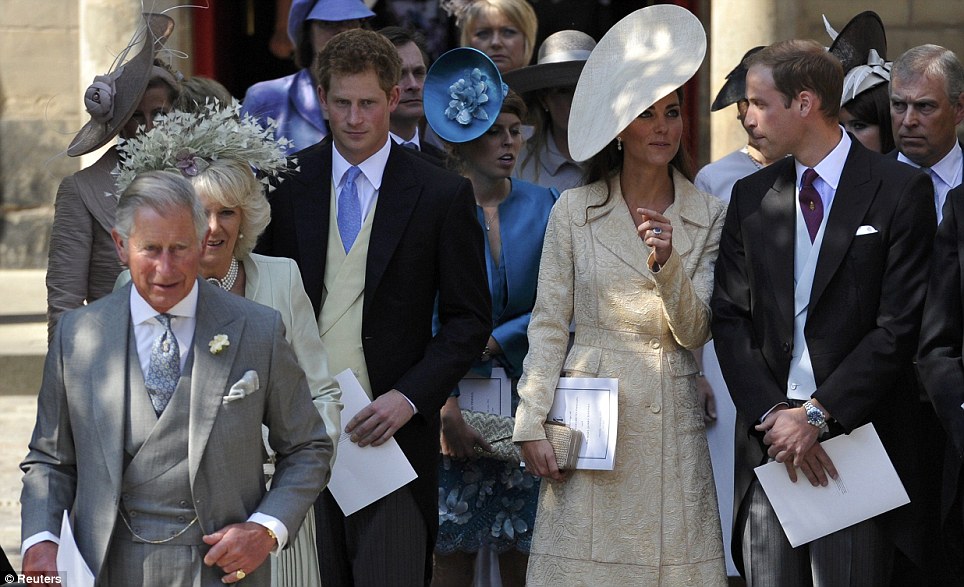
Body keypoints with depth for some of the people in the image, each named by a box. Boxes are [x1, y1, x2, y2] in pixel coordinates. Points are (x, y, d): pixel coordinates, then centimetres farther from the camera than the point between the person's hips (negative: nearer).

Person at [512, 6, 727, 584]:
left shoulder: (708, 217, 6)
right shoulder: (574, 211, 4)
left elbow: (694, 333, 0)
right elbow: (548, 324, 4)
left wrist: (667, 265, -17)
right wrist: (532, 423, -3)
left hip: (671, 425, 1)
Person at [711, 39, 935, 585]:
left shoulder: (900, 191, -2)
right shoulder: (750, 197, 12)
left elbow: (898, 326, -8)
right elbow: (731, 320, 8)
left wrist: (818, 415, -13)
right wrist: (774, 416, -7)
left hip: (856, 436, -4)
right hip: (770, 439, 4)